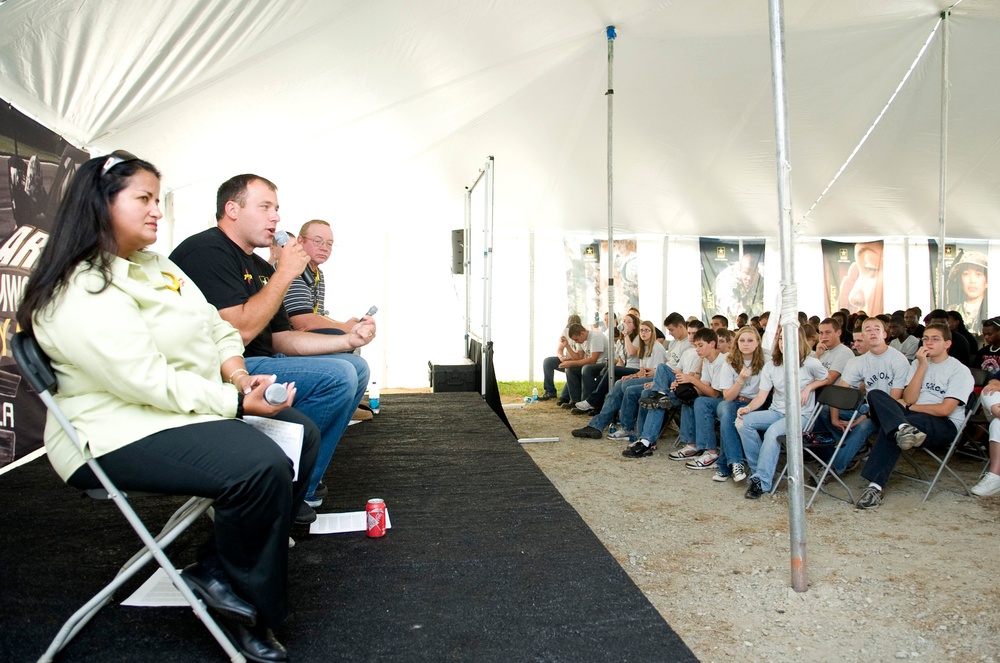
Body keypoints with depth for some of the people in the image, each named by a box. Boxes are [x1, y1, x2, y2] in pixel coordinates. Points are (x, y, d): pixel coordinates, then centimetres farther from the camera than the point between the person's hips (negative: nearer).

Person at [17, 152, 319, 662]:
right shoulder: (80, 295, -19)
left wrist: (239, 378, -7)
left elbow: (218, 328, 12)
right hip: (122, 433, -10)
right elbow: (151, 383, -26)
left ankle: (218, 569, 3)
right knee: (260, 465, -29)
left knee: (301, 434, 1)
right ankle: (247, 606, -3)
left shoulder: (156, 267, 12)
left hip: (197, 406, 10)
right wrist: (238, 403, -21)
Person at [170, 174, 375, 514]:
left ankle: (303, 481, 5)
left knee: (356, 367, 9)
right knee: (336, 377, -22)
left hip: (255, 364, 10)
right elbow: (239, 330, -22)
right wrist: (285, 273, -14)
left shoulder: (258, 268, 18)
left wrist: (348, 340, 3)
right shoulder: (207, 251, -12)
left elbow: (281, 339, 16)